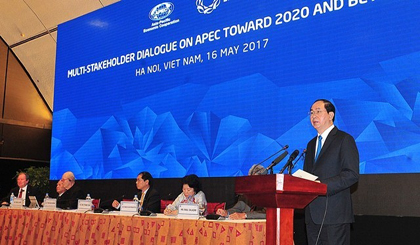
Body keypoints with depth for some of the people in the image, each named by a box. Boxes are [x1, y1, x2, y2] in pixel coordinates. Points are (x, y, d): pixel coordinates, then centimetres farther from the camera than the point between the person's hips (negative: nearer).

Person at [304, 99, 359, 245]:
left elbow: (352, 174, -13)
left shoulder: (344, 139, -3)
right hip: (313, 215, 7)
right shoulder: (311, 144, 21)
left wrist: (322, 185, -21)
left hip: (335, 213, -7)